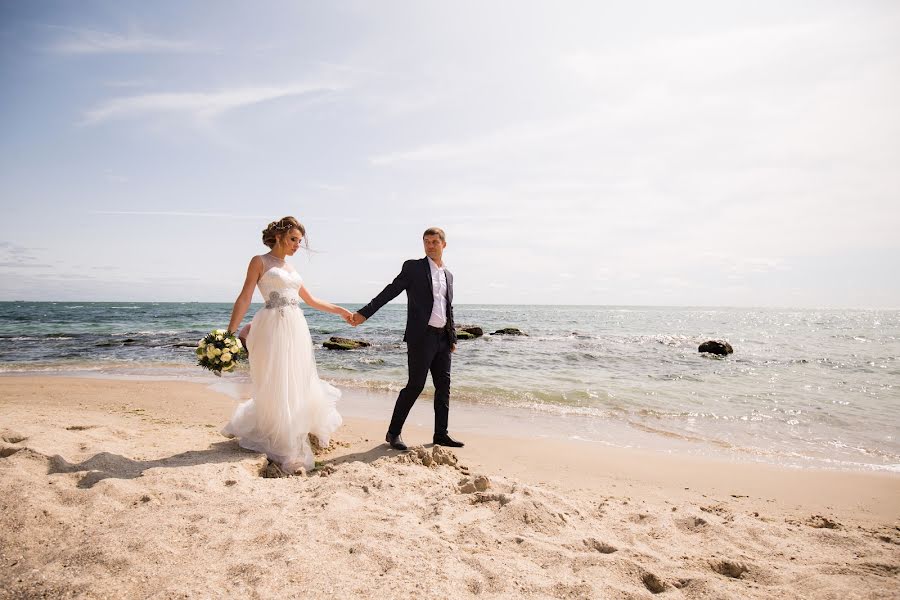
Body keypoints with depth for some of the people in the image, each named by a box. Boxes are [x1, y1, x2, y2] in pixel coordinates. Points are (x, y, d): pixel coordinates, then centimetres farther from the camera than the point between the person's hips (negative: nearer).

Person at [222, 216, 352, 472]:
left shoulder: (290, 269, 19)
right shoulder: (260, 261, 1)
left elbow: (311, 300, 27)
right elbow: (244, 298, -8)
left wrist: (339, 310, 28)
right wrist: (230, 332, -16)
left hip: (296, 329, 7)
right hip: (273, 328, -7)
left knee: (297, 387, 10)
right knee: (275, 389, -3)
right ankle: (285, 451, 10)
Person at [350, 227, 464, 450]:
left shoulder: (448, 274, 17)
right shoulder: (413, 267, 0)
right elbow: (390, 291, -6)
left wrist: (453, 338, 18)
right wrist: (364, 313, -14)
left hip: (443, 338, 6)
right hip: (421, 337, -6)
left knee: (443, 386, 8)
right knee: (415, 385, -6)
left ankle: (441, 434, 18)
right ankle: (393, 433, 7)